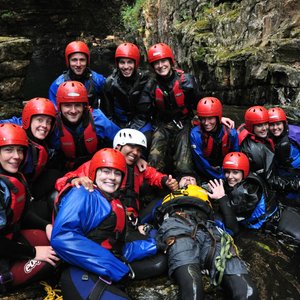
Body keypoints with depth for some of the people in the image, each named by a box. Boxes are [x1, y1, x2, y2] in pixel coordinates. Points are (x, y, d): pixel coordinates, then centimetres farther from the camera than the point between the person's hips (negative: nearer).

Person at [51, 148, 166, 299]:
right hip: (83, 274, -8)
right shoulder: (82, 194, -3)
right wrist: (115, 268, -18)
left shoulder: (116, 205, 21)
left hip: (106, 275, 8)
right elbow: (62, 237, -19)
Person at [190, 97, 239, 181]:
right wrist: (223, 177, -13)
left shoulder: (231, 133, -8)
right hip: (205, 176, -2)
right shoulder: (195, 134, -16)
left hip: (226, 172, 2)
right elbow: (201, 163, -14)